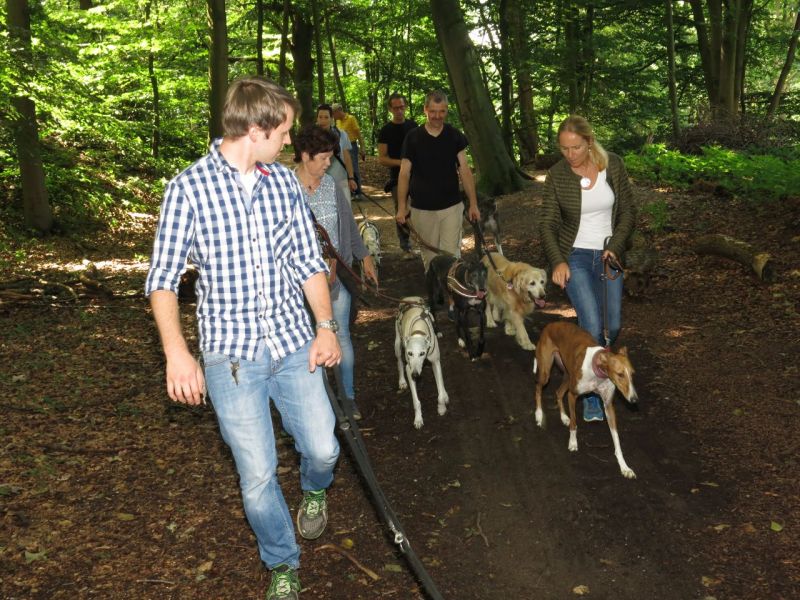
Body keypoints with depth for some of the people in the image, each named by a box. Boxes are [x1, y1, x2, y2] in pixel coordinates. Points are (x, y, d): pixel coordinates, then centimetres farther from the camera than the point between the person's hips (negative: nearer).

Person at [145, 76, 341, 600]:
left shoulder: (285, 183, 5)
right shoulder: (188, 189, -8)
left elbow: (309, 261, 10)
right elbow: (163, 277, -6)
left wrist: (326, 326, 1)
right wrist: (176, 351, -15)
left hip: (294, 343, 4)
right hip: (230, 353, -3)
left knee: (322, 448, 5)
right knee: (258, 474, 2)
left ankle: (315, 489, 43)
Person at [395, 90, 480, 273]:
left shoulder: (455, 136, 1)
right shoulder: (413, 137, -2)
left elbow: (464, 170, 2)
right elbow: (404, 173, -1)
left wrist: (473, 203, -3)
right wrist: (401, 207, -5)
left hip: (451, 206, 0)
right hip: (422, 208, 0)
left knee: (451, 254, -3)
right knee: (429, 255, 9)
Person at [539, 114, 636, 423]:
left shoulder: (613, 165, -7)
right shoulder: (557, 175, -10)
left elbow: (628, 211, 0)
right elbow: (548, 223, -6)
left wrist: (615, 247, -12)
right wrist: (557, 261, -19)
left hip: (608, 255, 3)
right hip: (575, 257, -3)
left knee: (613, 326, 8)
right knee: (593, 326, -16)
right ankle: (591, 395, 0)